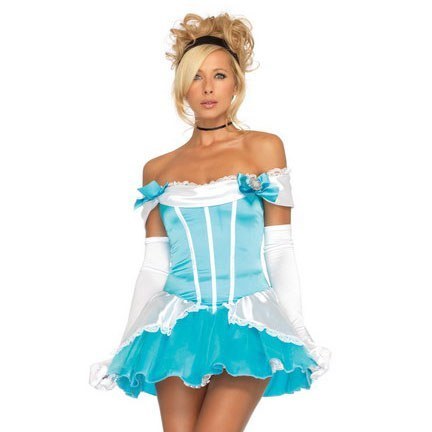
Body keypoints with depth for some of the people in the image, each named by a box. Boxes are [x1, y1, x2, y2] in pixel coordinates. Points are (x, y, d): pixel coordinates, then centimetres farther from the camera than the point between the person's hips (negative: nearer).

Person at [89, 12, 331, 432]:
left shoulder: (263, 148, 4)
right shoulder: (157, 169, 11)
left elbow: (279, 249, 2)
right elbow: (154, 263, 12)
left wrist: (296, 331, 0)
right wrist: (128, 341, 12)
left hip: (247, 321, -2)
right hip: (179, 322, 3)